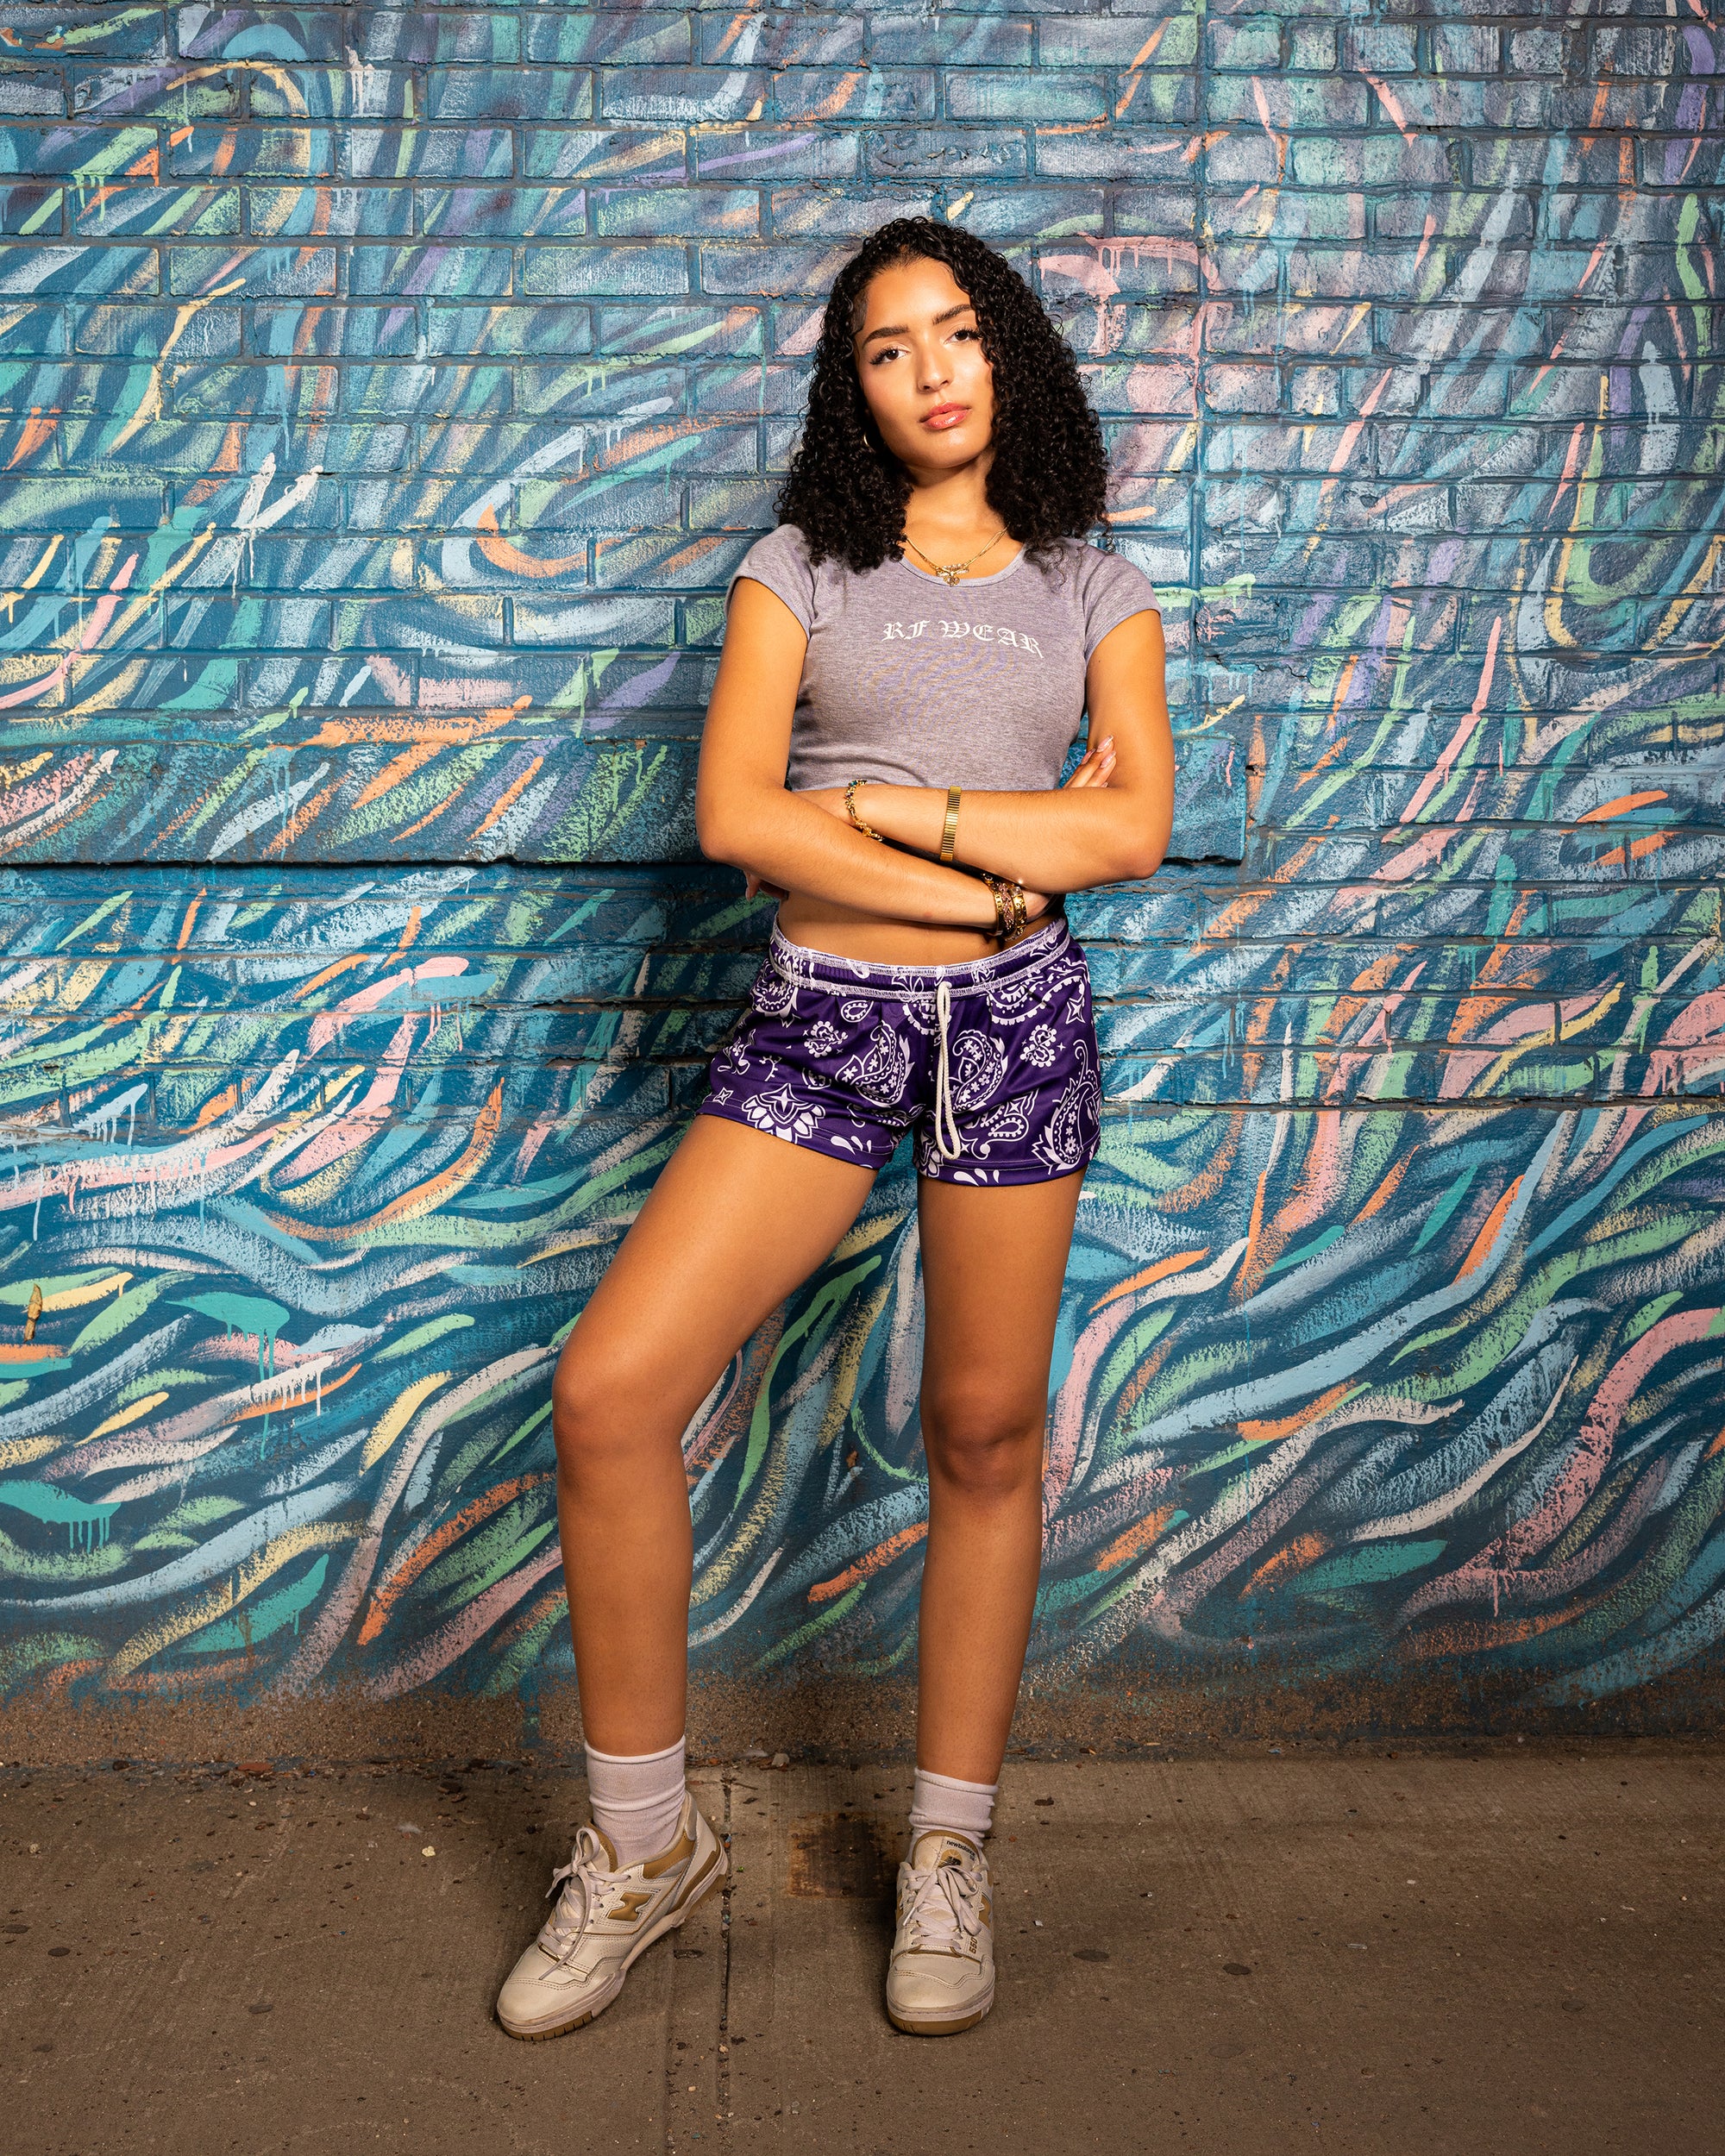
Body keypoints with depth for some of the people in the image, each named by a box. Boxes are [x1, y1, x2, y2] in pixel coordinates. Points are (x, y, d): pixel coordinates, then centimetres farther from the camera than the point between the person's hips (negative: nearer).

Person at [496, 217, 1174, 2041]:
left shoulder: (1092, 587, 11)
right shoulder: (800, 567, 8)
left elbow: (1136, 825, -3)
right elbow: (731, 814, -6)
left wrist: (878, 806, -9)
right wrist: (999, 872, -9)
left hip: (1017, 1021, 1)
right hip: (820, 1019, 0)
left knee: (985, 1434, 6)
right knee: (608, 1393, -12)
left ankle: (948, 1855, 24)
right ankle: (646, 1841, 8)